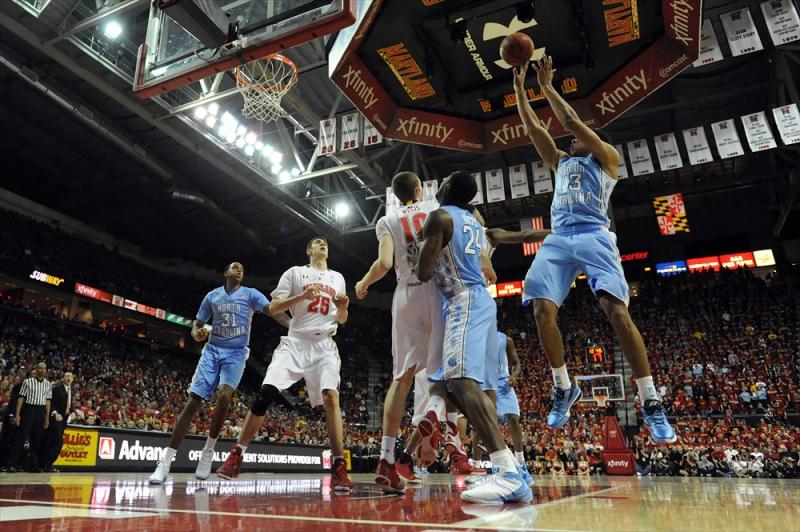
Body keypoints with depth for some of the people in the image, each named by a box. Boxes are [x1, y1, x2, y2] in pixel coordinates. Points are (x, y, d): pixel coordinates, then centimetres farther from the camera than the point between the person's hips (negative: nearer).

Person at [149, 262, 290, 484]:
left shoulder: (251, 294, 1)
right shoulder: (212, 295, 9)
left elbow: (273, 311, -13)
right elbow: (197, 323, 13)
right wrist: (197, 333, -12)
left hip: (236, 353, -2)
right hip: (212, 351, 2)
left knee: (224, 395, -26)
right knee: (193, 401, -7)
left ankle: (208, 451, -7)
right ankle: (166, 461, -3)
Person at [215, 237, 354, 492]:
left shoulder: (337, 278, 20)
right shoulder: (295, 272, 10)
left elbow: (341, 319, 22)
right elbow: (274, 307, 1)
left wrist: (344, 307, -1)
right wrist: (303, 295, -13)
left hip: (324, 346, 2)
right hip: (295, 342, -1)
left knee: (331, 396, -20)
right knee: (265, 394, -13)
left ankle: (339, 467, -18)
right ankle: (236, 457, 2)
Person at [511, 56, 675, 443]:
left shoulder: (607, 157, 16)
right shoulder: (560, 162, 31)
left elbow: (573, 120, 5)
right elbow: (533, 128, 26)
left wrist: (547, 86, 12)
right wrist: (519, 86, 24)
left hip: (594, 237, -4)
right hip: (558, 240, 5)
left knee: (617, 312, -19)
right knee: (543, 311, -15)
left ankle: (651, 402, -12)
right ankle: (564, 388, 2)